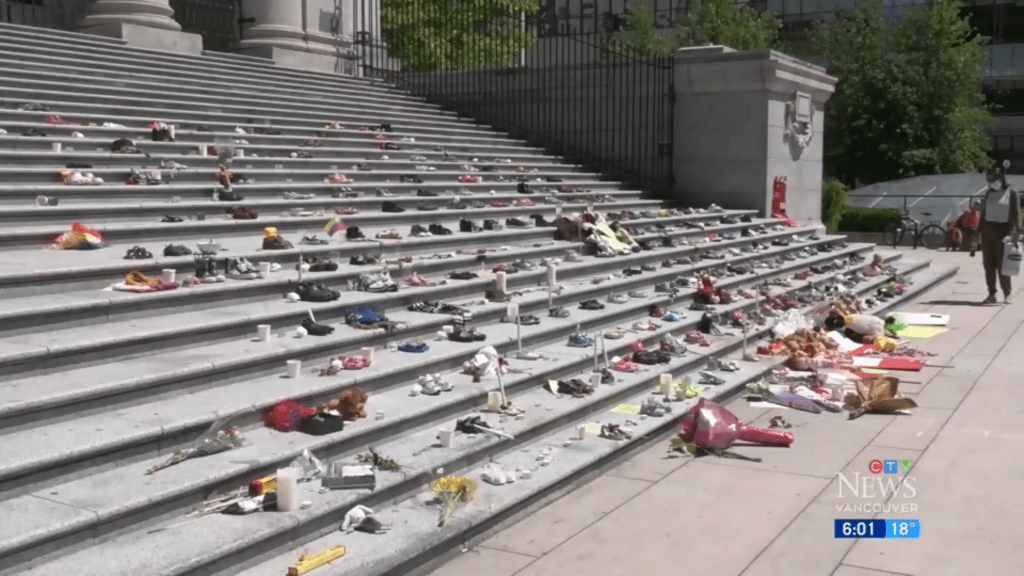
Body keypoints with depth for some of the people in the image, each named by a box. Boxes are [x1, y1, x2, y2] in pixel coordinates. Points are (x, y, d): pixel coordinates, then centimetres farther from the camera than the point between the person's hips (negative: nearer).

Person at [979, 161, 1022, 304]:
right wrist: (980, 229, 9)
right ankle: (991, 294, 10)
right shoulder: (989, 193, 11)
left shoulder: (1012, 193, -3)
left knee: (1002, 264, -4)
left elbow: (1016, 214, -6)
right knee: (988, 264, 3)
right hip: (988, 230, 4)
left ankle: (1006, 294, 5)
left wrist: (1017, 231, -14)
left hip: (1003, 230, -4)